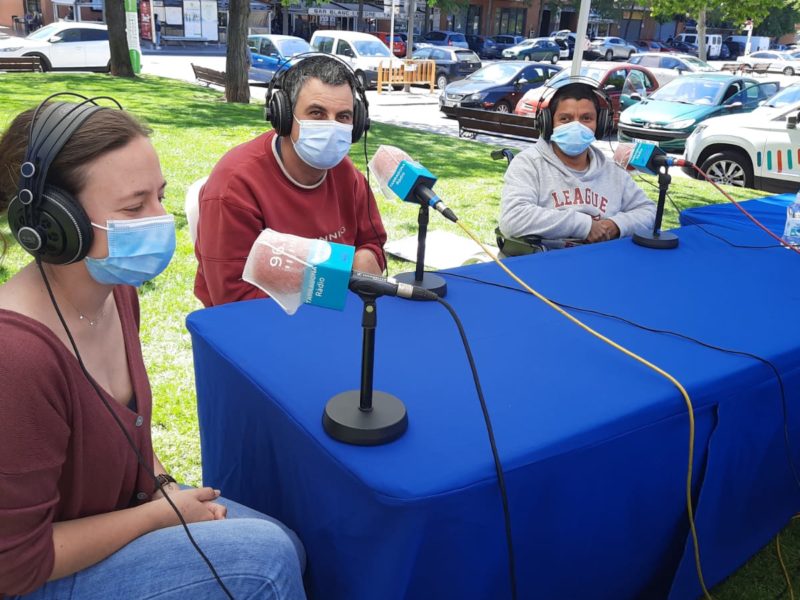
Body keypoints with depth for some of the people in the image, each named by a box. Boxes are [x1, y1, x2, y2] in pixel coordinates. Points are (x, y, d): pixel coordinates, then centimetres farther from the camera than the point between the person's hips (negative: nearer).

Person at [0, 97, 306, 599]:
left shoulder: (114, 290, -8)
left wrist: (165, 487, -4)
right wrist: (161, 514, -17)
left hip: (118, 506, 8)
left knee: (286, 547, 6)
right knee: (266, 557, -17)